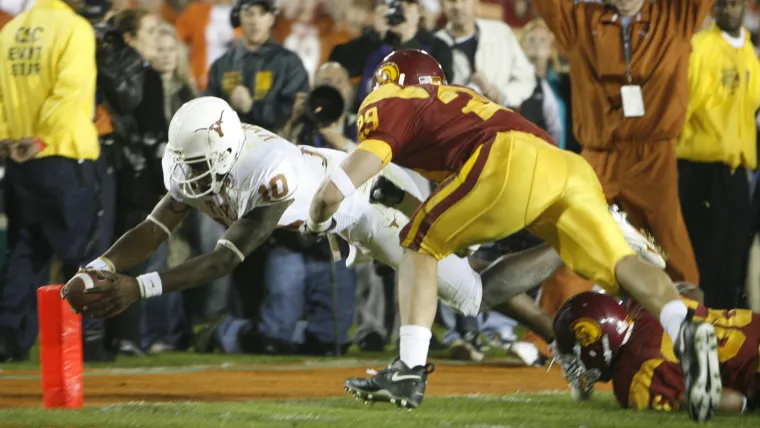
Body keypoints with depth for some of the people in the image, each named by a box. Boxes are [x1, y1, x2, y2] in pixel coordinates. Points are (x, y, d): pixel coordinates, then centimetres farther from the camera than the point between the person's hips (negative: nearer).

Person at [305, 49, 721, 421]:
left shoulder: (391, 106, 20)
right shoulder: (459, 99, 41)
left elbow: (335, 191, 9)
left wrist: (316, 222, 25)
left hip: (512, 162, -6)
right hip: (569, 165, 6)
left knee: (419, 246, 12)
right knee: (620, 262, -5)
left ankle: (410, 371, 1)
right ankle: (684, 330, -33)